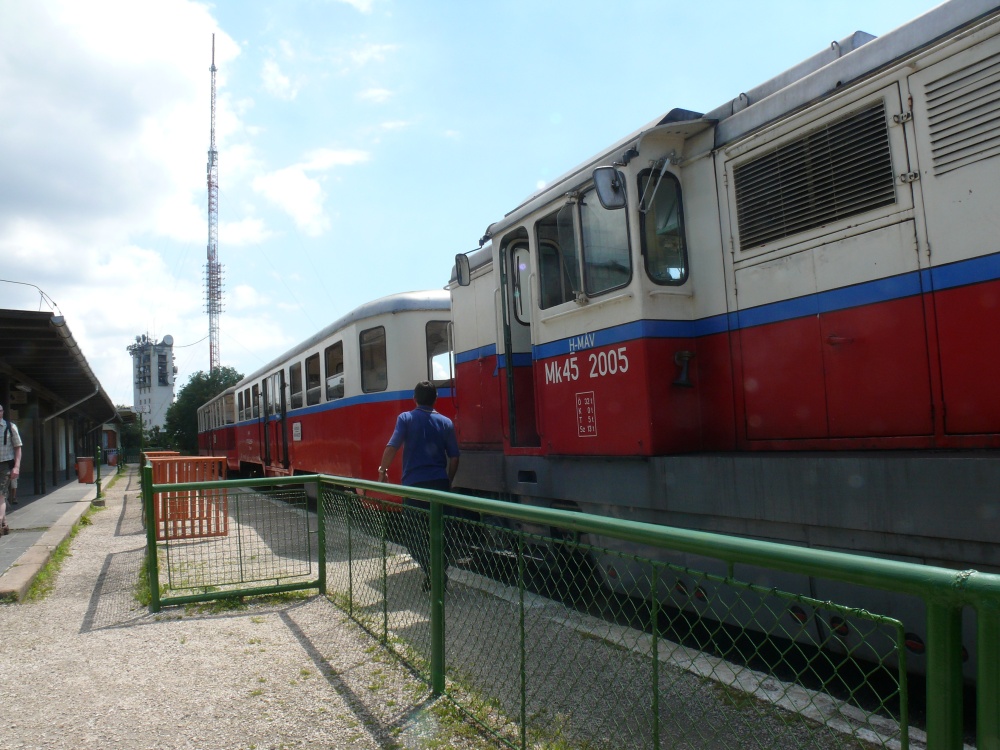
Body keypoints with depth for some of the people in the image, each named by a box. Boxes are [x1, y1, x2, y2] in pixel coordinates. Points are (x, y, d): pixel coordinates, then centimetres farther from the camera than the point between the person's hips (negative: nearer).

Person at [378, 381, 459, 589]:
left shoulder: (406, 418, -2)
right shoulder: (445, 422, 6)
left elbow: (392, 447, -12)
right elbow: (454, 457, 6)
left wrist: (382, 470, 4)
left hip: (414, 484, -3)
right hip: (439, 484, 3)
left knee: (416, 533, 6)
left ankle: (431, 574, -3)